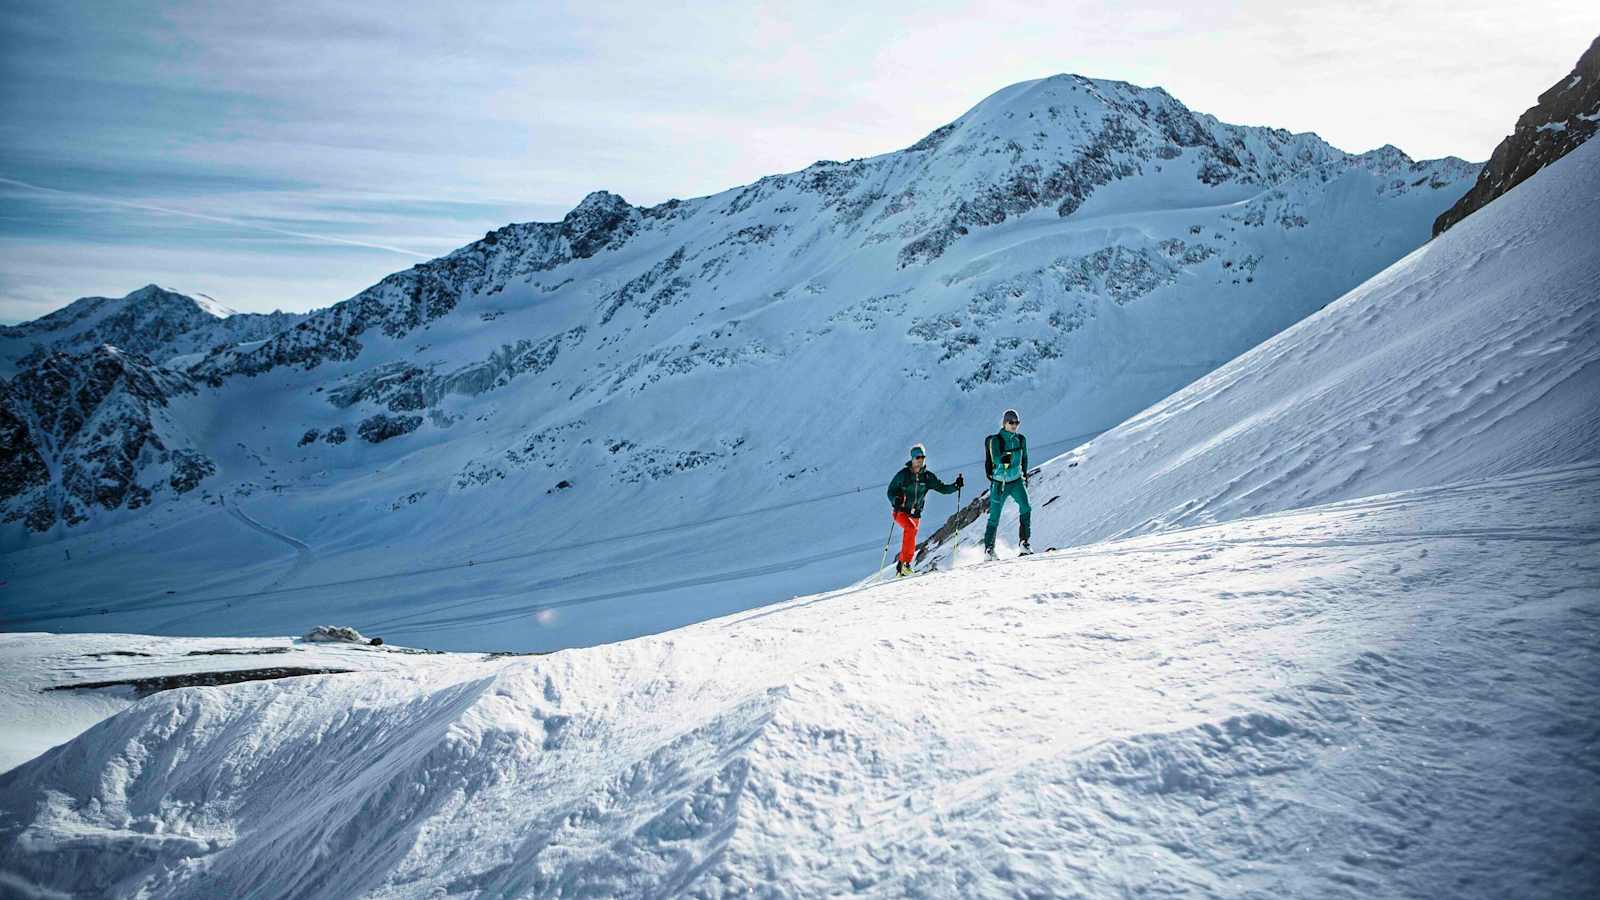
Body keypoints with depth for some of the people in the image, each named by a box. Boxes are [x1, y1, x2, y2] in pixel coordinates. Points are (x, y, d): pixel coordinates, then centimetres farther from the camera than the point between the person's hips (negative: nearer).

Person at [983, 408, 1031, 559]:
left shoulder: (1021, 439, 4)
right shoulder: (995, 440, -11)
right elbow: (995, 459, -23)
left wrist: (1025, 474, 24)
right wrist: (1004, 459, -42)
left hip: (1016, 481, 4)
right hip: (999, 483, -3)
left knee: (1026, 508, -18)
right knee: (994, 517, 0)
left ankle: (1024, 542, -12)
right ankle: (988, 548, 15)